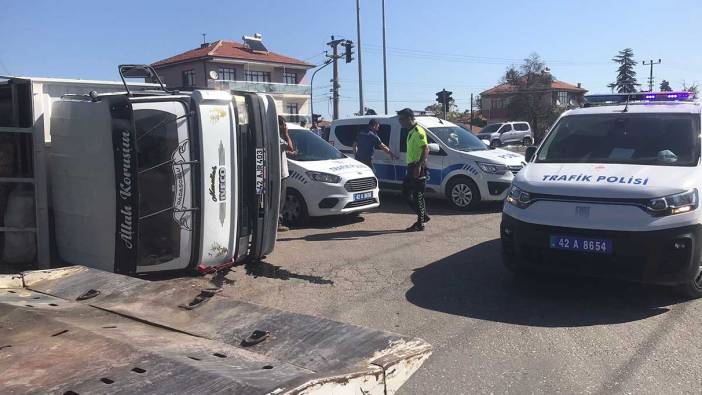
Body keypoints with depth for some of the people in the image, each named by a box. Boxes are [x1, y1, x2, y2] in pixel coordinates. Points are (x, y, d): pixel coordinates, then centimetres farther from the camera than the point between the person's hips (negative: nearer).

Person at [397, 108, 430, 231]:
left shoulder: (418, 131, -13)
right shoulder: (411, 132, 17)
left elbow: (426, 149, -22)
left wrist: (419, 166, -28)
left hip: (418, 168, -10)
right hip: (411, 167, 10)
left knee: (418, 195, -5)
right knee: (405, 191, 13)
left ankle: (420, 224, 3)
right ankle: (423, 216, 21)